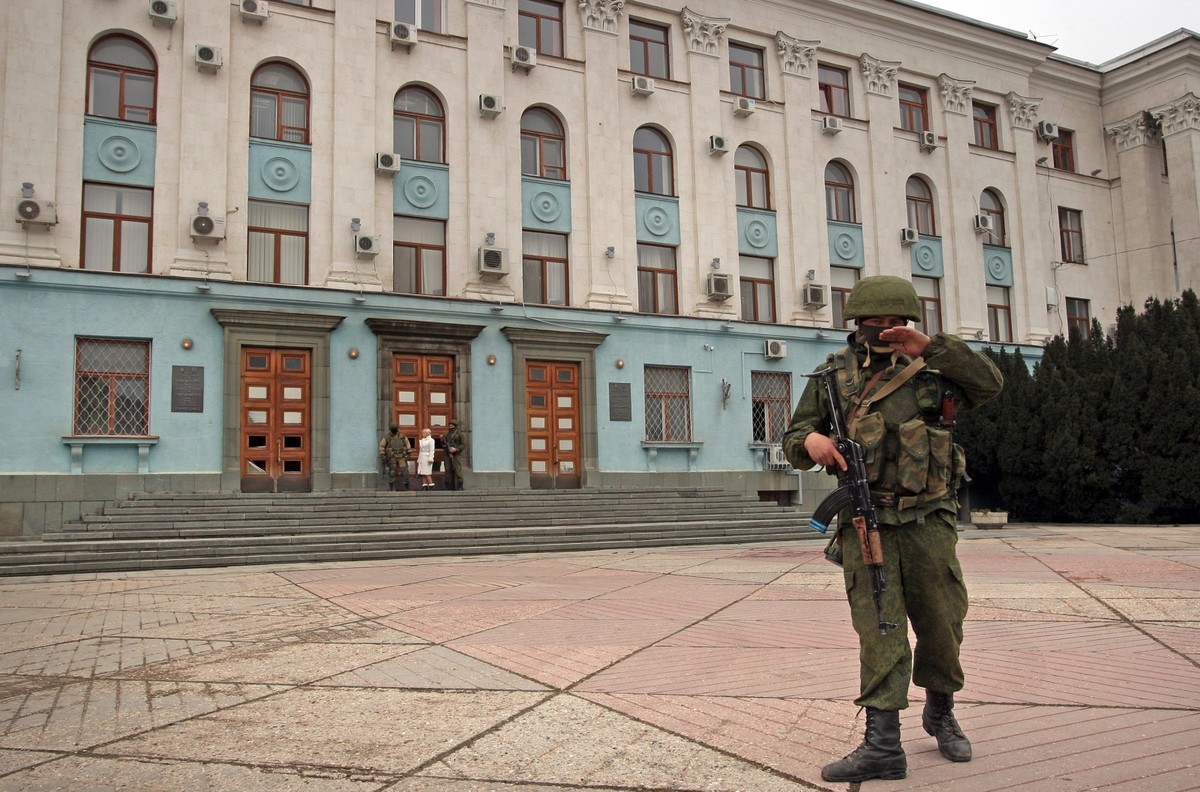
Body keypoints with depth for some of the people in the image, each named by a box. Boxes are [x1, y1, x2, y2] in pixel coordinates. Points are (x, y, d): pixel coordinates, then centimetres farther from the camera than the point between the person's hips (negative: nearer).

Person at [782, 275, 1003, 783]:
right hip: (865, 524, -1)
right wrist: (810, 440, -17)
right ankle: (882, 745, -2)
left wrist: (930, 346, -20)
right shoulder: (833, 376, 6)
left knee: (942, 623, 12)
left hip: (928, 521, 1)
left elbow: (990, 383, -11)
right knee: (878, 628, -5)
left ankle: (940, 712, 36)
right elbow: (793, 441, 8)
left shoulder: (932, 370, 5)